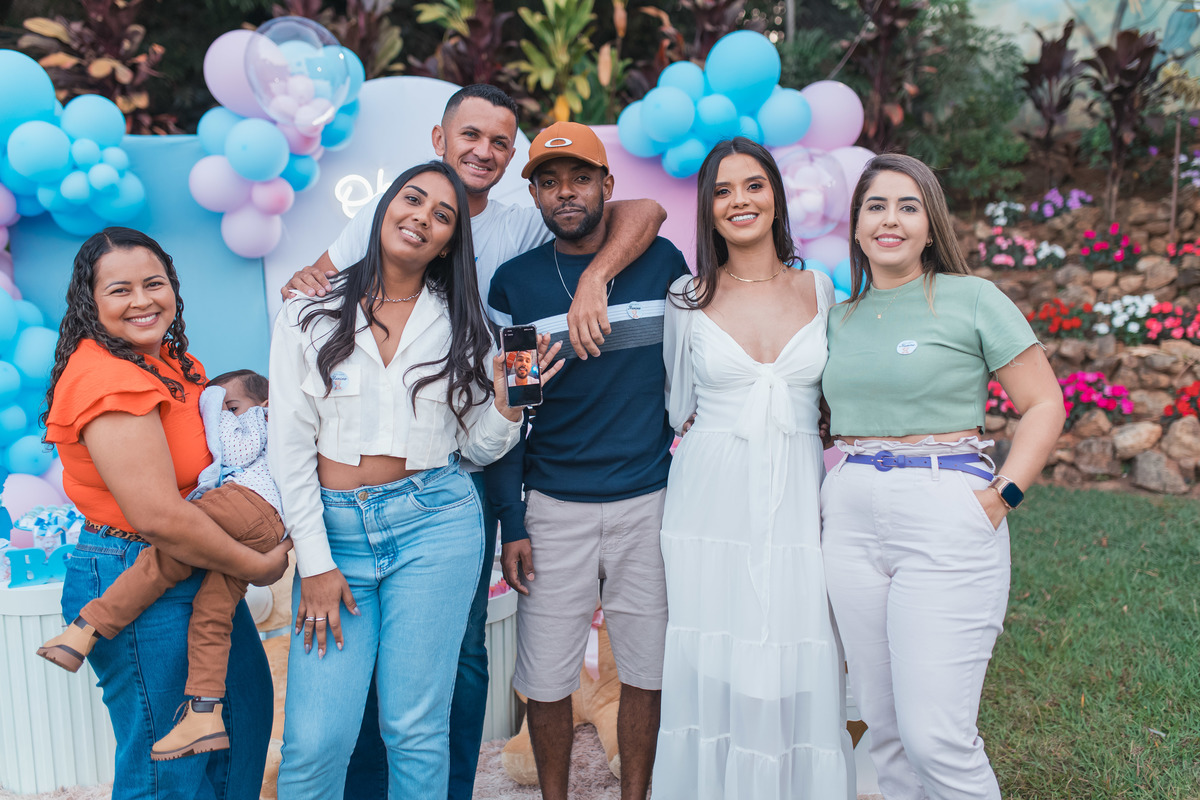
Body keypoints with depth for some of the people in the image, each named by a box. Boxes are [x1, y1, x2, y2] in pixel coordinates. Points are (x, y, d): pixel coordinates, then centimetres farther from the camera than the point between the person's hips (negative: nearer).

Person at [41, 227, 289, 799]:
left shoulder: (171, 360, 7)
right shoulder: (107, 377, -23)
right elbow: (160, 517, -27)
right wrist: (258, 567, -17)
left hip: (199, 574, 10)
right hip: (137, 586, -10)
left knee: (247, 708, 23)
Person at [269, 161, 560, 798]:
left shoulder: (459, 323, 6)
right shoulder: (310, 315, 3)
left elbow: (477, 448, 10)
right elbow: (291, 445, 1)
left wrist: (506, 397, -10)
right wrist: (315, 562, -2)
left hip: (434, 523, 1)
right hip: (333, 528, 0)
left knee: (415, 728, 3)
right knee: (315, 739, -3)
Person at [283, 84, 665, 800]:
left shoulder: (522, 227, 1)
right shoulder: (383, 216, 3)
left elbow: (644, 211, -5)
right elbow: (313, 283, 12)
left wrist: (593, 282, -22)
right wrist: (302, 285, -12)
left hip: (463, 477, 0)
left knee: (462, 648, 10)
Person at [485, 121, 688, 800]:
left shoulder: (663, 262, 3)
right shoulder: (515, 282, 1)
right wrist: (511, 522, -3)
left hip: (650, 501, 1)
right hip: (553, 507, 0)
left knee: (648, 674, 9)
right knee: (547, 683, 6)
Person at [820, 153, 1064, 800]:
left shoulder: (972, 299, -1)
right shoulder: (841, 316, 13)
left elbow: (1044, 403, 0)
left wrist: (1003, 496, -10)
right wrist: (830, 491, 9)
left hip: (946, 521, -5)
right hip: (852, 521, 5)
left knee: (935, 734, -7)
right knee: (882, 723, 11)